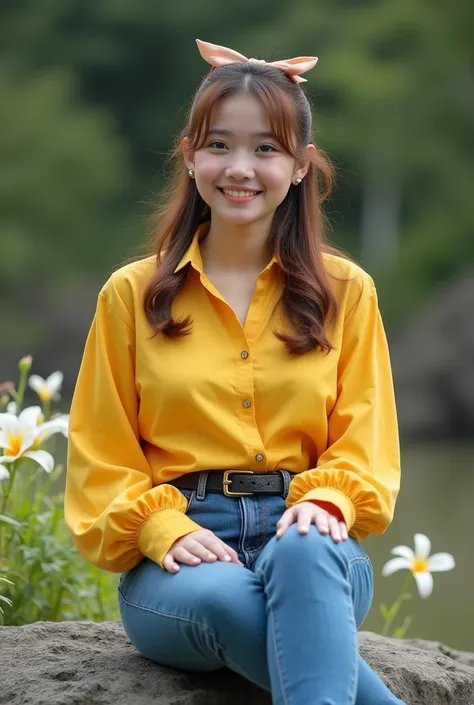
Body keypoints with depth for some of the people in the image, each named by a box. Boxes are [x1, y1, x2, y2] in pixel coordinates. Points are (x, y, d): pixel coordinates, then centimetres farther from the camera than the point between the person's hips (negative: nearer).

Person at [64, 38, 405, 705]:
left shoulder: (345, 292, 14)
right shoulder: (132, 296, 12)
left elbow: (363, 445, 10)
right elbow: (103, 464, 9)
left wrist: (326, 502, -14)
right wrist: (167, 530, -12)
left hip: (309, 545, 0)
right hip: (177, 557, 0)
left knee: (302, 556, -39)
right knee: (222, 599, -38)